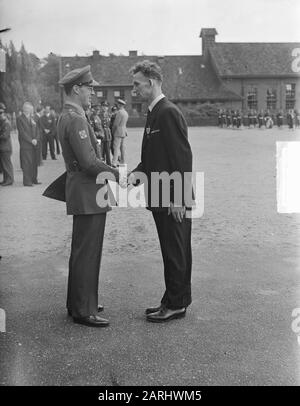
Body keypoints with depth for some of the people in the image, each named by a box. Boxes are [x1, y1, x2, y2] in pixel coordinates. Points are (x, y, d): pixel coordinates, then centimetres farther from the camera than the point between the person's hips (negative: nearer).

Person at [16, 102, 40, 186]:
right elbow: (22, 132, -10)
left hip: (33, 144, 6)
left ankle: (34, 179, 14)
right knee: (27, 163, -7)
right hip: (25, 145, -6)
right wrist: (31, 140, -14)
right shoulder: (19, 119, -3)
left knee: (34, 163, 6)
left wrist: (35, 139, -2)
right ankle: (27, 181, -3)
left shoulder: (32, 118, 18)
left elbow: (36, 130, 15)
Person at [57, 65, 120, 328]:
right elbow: (89, 161, -24)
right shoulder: (76, 119, -18)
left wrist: (112, 173, 12)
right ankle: (84, 311, 7)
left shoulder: (67, 117, 15)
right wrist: (118, 175, -12)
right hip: (88, 194, -11)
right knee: (87, 253, -3)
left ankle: (78, 302, 30)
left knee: (82, 251, 18)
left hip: (83, 193, 11)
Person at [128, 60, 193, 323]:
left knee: (175, 251, 2)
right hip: (161, 198, 10)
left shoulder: (169, 113, -16)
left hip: (173, 201, -10)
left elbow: (183, 158, -20)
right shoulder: (155, 113, 13)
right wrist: (137, 172, 0)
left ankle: (175, 304, 14)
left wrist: (177, 199, -20)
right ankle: (178, 300, 28)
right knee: (174, 250, 16)